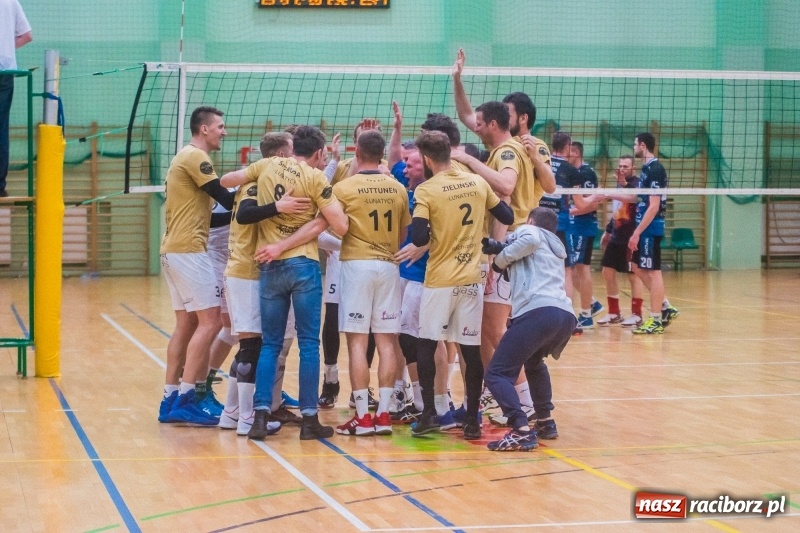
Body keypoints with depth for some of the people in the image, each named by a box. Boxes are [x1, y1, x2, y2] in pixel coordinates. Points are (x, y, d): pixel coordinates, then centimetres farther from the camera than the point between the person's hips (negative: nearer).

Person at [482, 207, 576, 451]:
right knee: (533, 362, 36)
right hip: (566, 316, 8)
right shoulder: (556, 248, 37)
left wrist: (500, 259, 5)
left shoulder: (526, 230, 16)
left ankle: (522, 431, -22)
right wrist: (499, 248, 27)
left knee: (497, 374, -4)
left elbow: (530, 240, -7)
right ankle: (545, 422, 27)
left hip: (538, 312, -8)